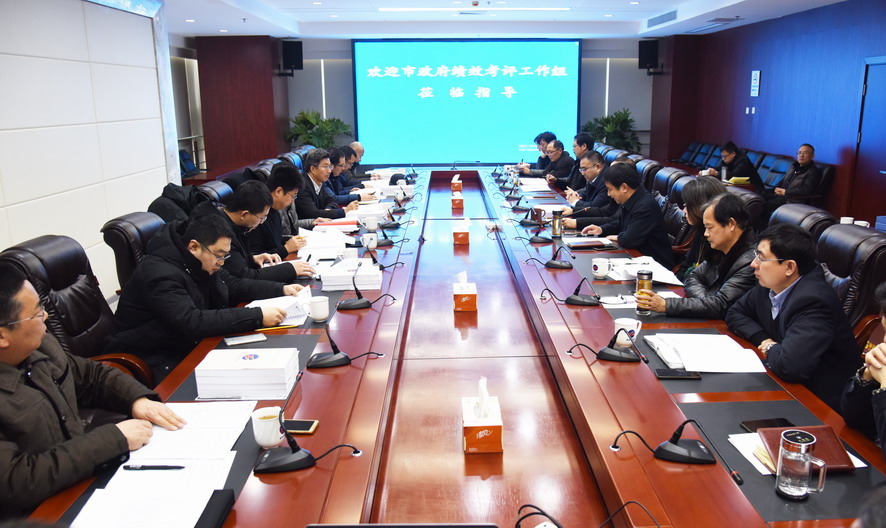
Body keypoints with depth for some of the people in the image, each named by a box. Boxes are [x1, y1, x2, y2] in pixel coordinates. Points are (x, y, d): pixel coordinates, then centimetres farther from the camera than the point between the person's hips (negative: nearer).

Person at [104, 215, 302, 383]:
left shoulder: (203, 263, 2)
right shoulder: (160, 273, -26)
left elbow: (234, 286, 15)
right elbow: (192, 322, -36)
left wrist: (281, 289, -1)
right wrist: (257, 316, -37)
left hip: (189, 347, 9)